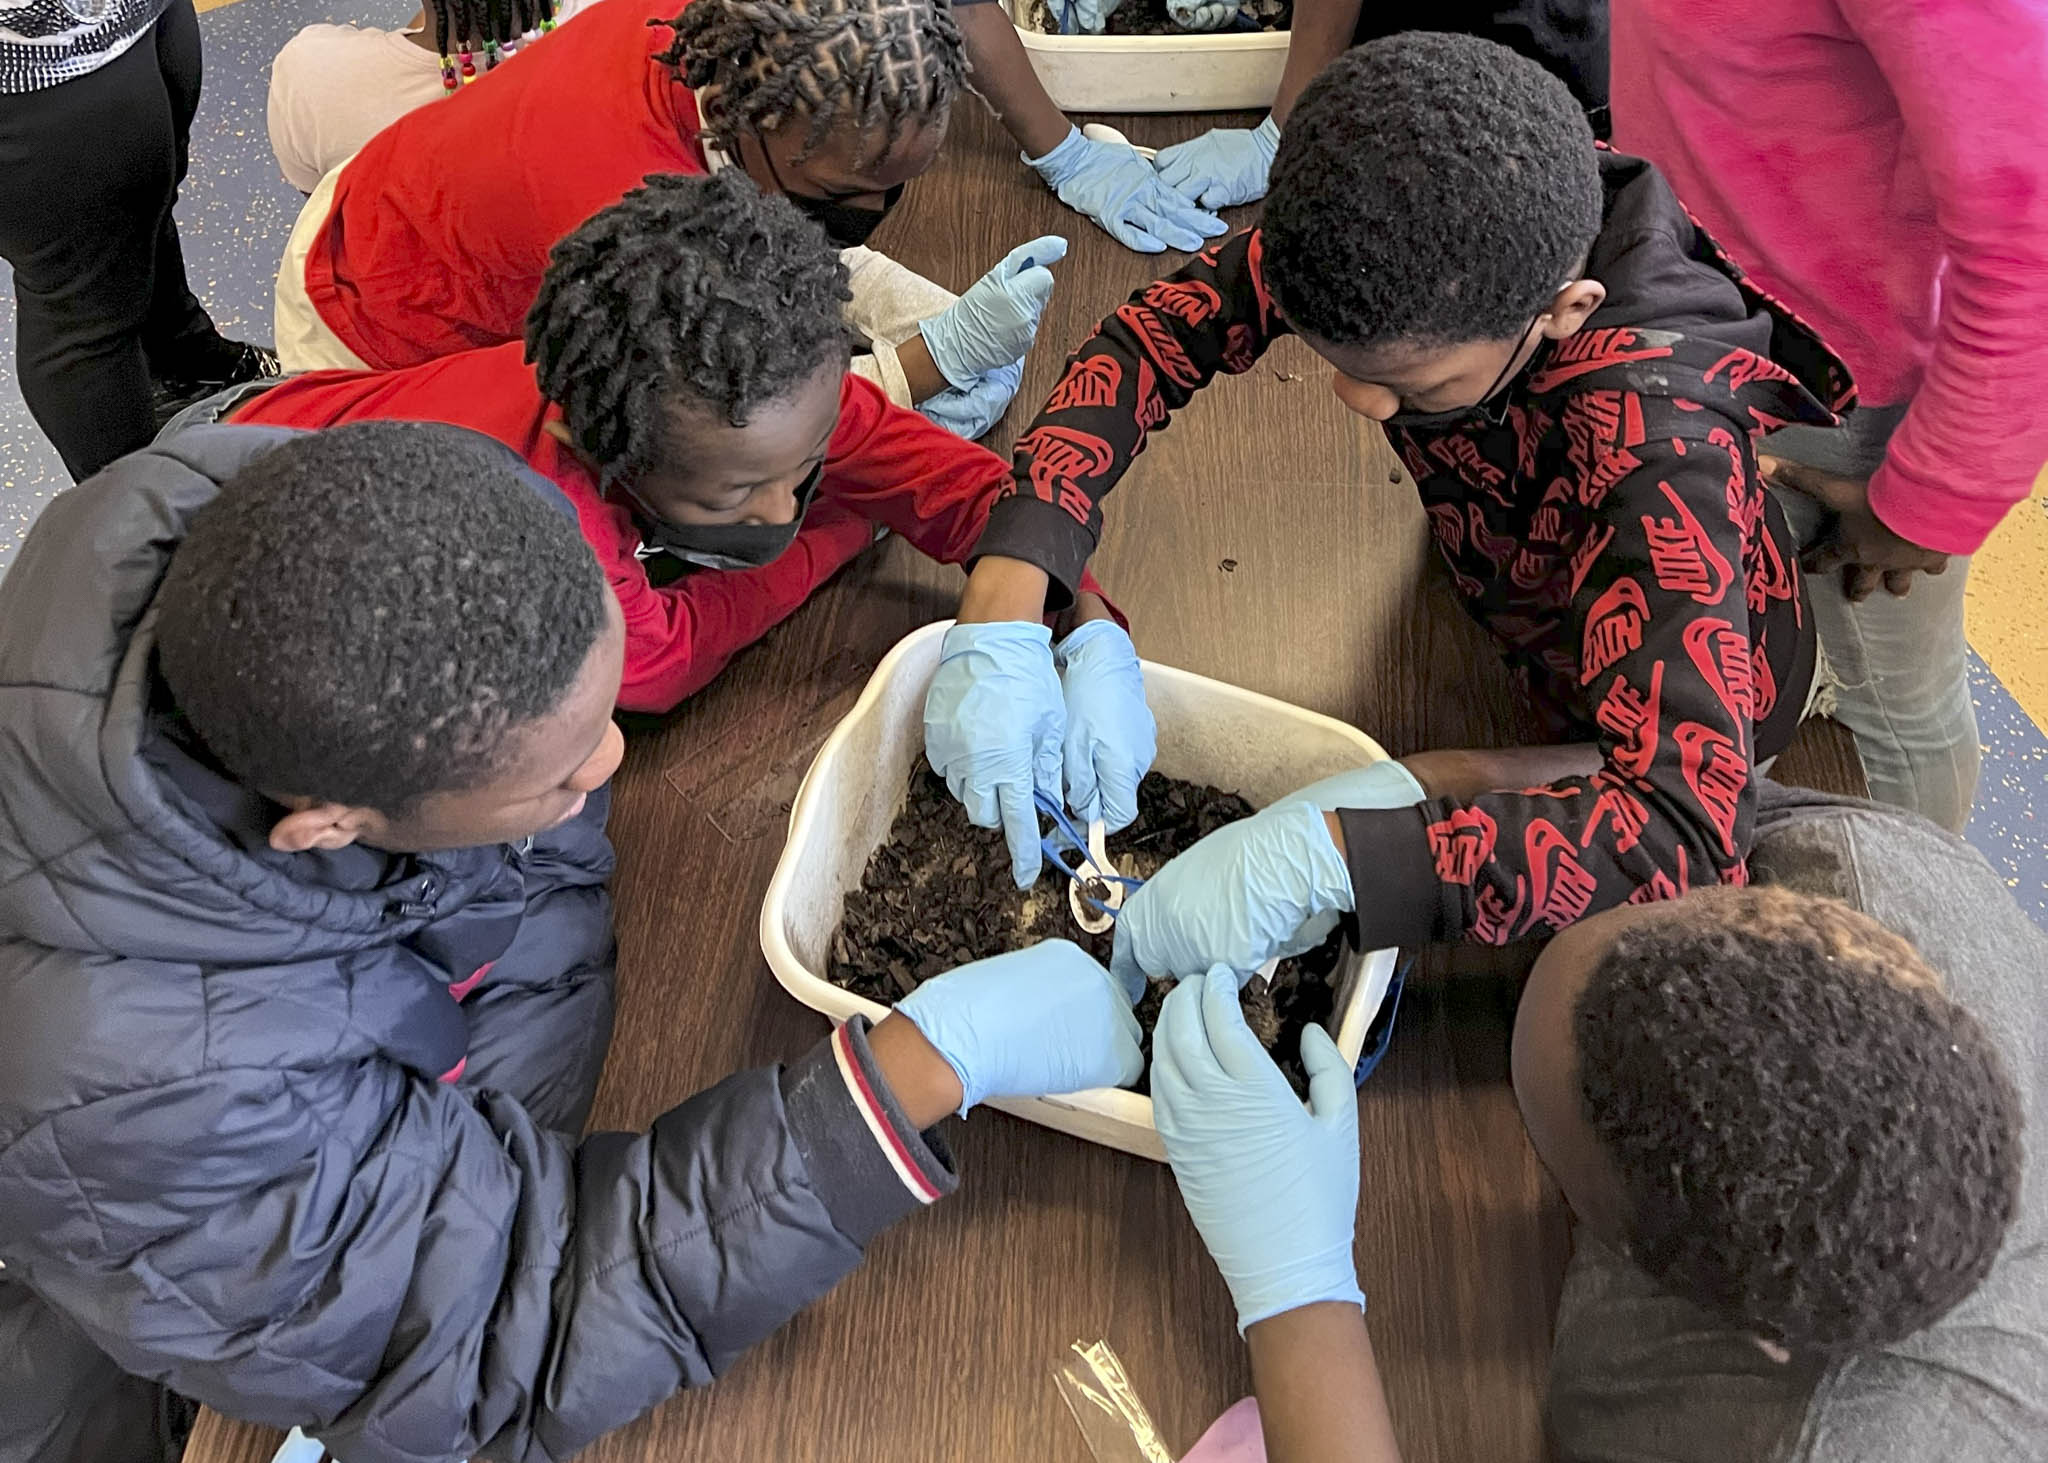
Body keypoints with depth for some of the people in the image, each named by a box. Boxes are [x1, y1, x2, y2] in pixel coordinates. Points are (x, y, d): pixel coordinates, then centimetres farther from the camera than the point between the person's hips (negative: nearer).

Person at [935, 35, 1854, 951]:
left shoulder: (1655, 443, -44)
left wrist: (1322, 870, -60)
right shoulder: (1417, 240, -30)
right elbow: (1158, 330, -22)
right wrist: (1001, 600, -36)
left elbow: (1687, 823, -50)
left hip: (1700, 689, -5)